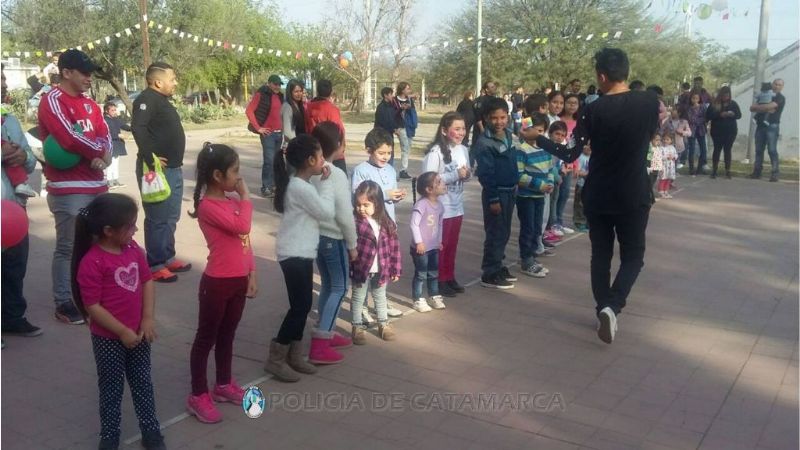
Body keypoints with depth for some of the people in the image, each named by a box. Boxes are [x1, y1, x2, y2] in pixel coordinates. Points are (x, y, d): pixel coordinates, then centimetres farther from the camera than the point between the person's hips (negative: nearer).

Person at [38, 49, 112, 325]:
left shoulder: (90, 105, 15)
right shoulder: (52, 101, -8)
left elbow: (105, 138, 8)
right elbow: (69, 138, -21)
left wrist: (98, 156, -13)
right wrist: (98, 152, -6)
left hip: (97, 185, 7)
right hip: (68, 188, -7)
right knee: (67, 248, -1)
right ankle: (63, 303, 9)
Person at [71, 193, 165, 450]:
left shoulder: (133, 249, -2)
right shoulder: (91, 262, -22)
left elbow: (147, 282, 3)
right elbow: (92, 306, -20)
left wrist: (149, 319, -6)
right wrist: (122, 332, -17)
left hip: (138, 334, 6)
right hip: (108, 338, -5)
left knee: (143, 384, 16)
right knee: (111, 389, 11)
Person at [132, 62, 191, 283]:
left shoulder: (162, 100, 17)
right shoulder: (147, 99, -14)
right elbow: (137, 127, -29)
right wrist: (150, 159, -28)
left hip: (173, 169, 10)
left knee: (171, 217, 17)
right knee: (158, 219, -4)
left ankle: (168, 257, 28)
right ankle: (155, 265, 3)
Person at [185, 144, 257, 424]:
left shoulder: (233, 200, 7)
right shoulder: (208, 206, -18)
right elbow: (241, 226, -29)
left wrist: (251, 273, 10)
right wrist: (245, 196, -15)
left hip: (239, 280, 8)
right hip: (217, 283, -8)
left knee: (227, 335, 20)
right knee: (206, 338, 5)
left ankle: (223, 385, 35)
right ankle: (198, 396, 17)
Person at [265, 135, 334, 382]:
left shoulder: (299, 184, 12)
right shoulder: (301, 187, -20)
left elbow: (317, 209, 16)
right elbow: (327, 212, -14)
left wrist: (322, 182, 7)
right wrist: (326, 182, -8)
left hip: (301, 252, 11)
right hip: (295, 255, -11)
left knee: (302, 305, 14)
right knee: (299, 306, -4)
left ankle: (294, 355, 25)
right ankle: (275, 359, 6)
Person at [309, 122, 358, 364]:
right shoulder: (337, 174, -20)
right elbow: (345, 215, -19)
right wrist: (352, 244, -8)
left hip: (316, 235, 7)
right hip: (334, 239, -7)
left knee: (327, 285, 19)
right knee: (339, 288, 3)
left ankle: (327, 334, 31)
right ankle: (319, 345, 0)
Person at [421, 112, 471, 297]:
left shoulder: (463, 150, 4)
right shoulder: (435, 152, -18)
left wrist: (467, 175, -8)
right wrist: (455, 175, -25)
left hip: (457, 206, 7)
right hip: (440, 208, -7)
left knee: (452, 244, 17)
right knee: (440, 245, 6)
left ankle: (449, 278, 30)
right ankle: (439, 281, 19)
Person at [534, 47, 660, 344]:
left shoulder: (593, 110, -11)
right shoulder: (649, 102, -5)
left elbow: (570, 154, -11)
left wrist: (538, 139, 2)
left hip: (597, 196, 0)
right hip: (634, 196, 0)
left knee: (601, 255, 14)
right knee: (632, 256, 11)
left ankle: (604, 309, 18)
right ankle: (612, 306, -10)